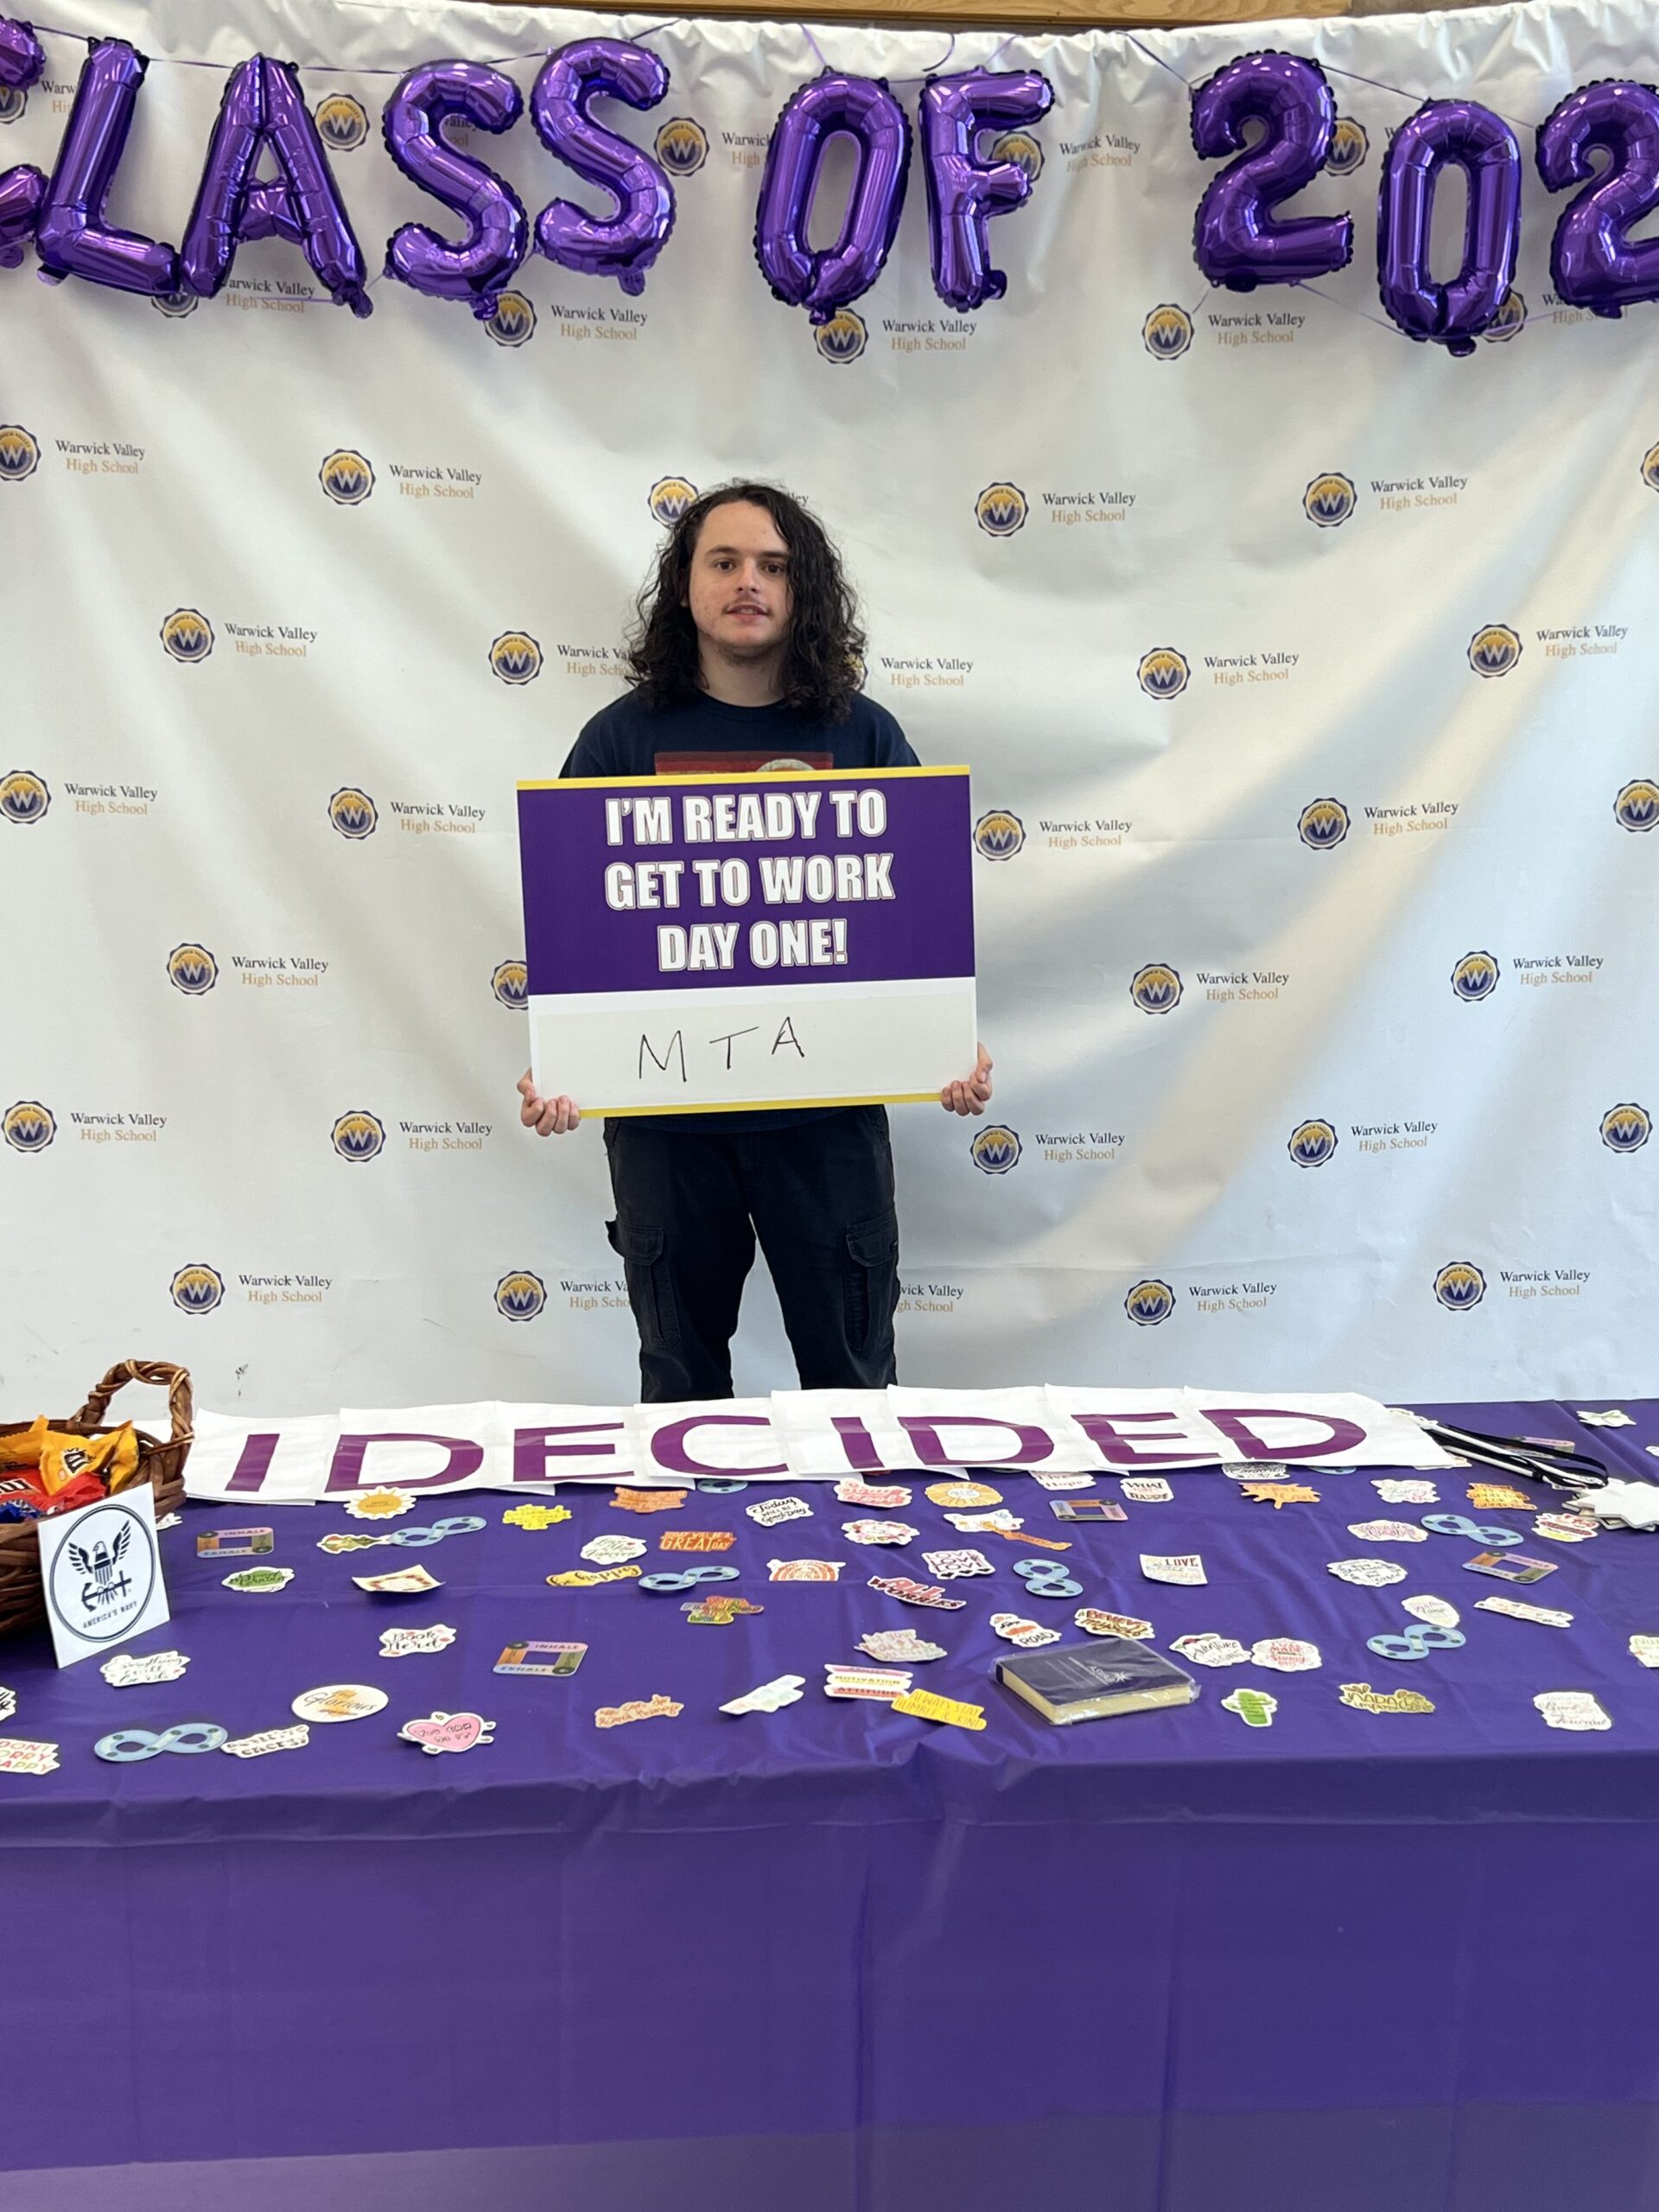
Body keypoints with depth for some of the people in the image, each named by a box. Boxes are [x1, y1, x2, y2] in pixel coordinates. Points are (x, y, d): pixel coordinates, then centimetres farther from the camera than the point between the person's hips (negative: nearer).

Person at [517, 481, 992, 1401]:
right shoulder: (623, 738, 2)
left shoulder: (863, 736, 3)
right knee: (680, 1379, 16)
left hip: (829, 1111, 0)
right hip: (661, 1114, 0)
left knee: (851, 1371, 12)